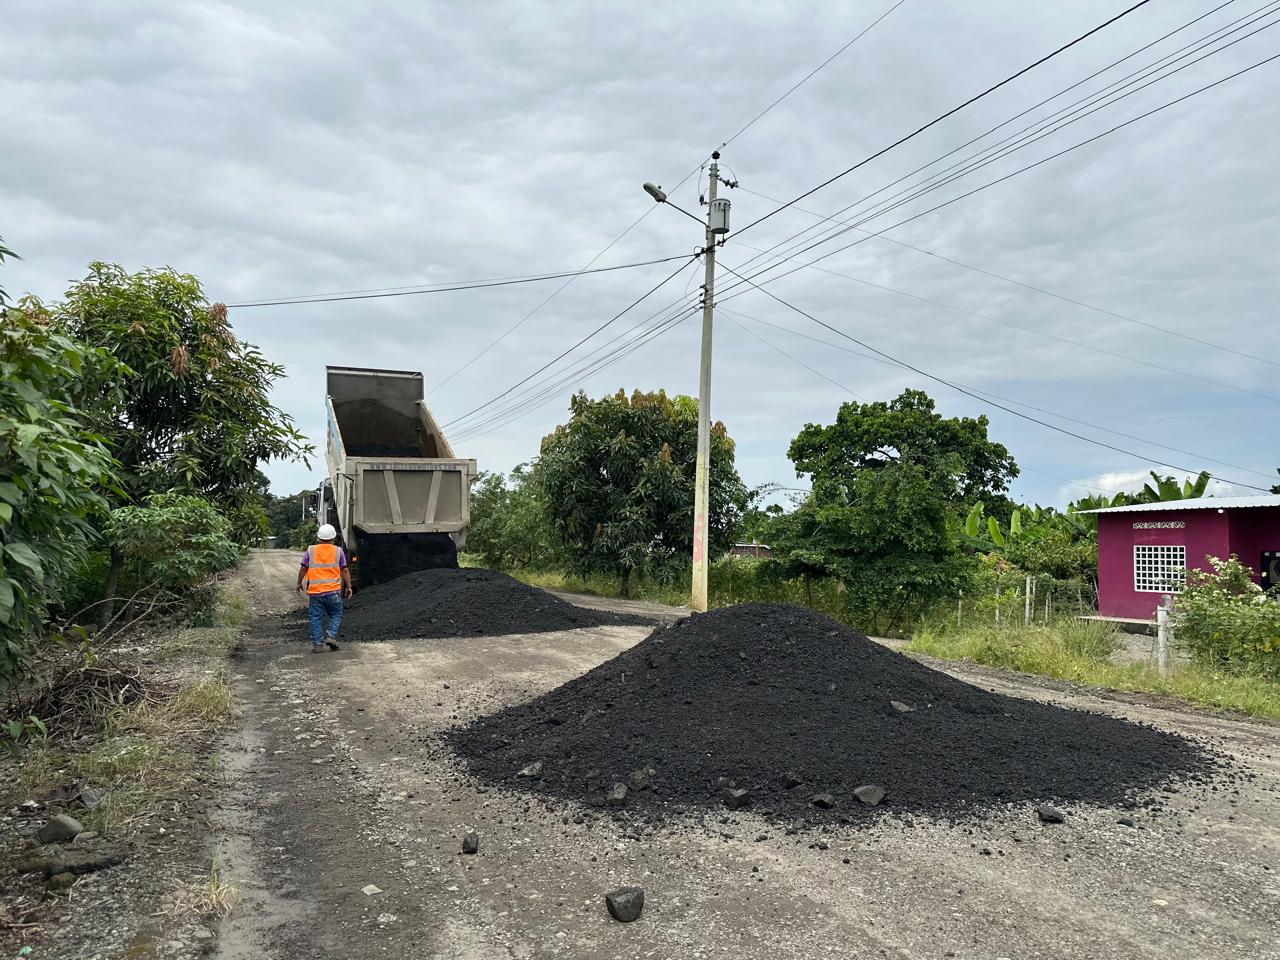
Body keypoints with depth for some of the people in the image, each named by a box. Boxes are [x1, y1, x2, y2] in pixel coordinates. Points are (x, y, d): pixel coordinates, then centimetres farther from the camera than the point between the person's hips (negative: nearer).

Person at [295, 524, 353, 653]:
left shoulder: (310, 550, 2)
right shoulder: (338, 551, 0)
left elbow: (303, 568, 4)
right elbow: (344, 570, 1)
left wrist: (299, 583, 17)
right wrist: (348, 586, 8)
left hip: (315, 591, 1)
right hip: (333, 590, -1)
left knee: (316, 618, 7)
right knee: (335, 615, 13)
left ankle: (317, 644, 5)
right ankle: (331, 635, -6)